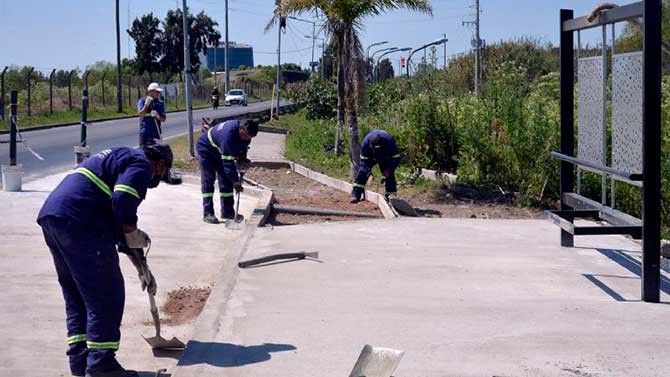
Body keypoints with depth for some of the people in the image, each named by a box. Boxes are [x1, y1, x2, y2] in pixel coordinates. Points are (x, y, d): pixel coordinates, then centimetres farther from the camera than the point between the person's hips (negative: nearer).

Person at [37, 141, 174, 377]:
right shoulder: (141, 164, 1)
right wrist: (133, 234, -1)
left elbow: (118, 216, 36)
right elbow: (123, 201, -20)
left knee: (75, 294, 18)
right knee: (106, 295, -2)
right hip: (78, 221, -10)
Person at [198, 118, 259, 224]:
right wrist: (236, 182, -34)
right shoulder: (228, 135, -42)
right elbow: (228, 162, -38)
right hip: (205, 149, -8)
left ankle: (227, 211, 9)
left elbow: (242, 149, 5)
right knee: (208, 180, -13)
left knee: (226, 180, 4)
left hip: (219, 151, 8)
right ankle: (207, 213, -12)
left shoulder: (245, 133, -17)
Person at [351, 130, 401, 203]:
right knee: (362, 172, -16)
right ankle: (355, 195, -16)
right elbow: (364, 161, -29)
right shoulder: (366, 142, -38)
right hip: (370, 157, 0)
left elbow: (396, 158, -27)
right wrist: (369, 174, -40)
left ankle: (391, 196, -6)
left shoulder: (389, 141, -39)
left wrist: (389, 169, -38)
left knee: (389, 174, -16)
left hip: (386, 158, 0)